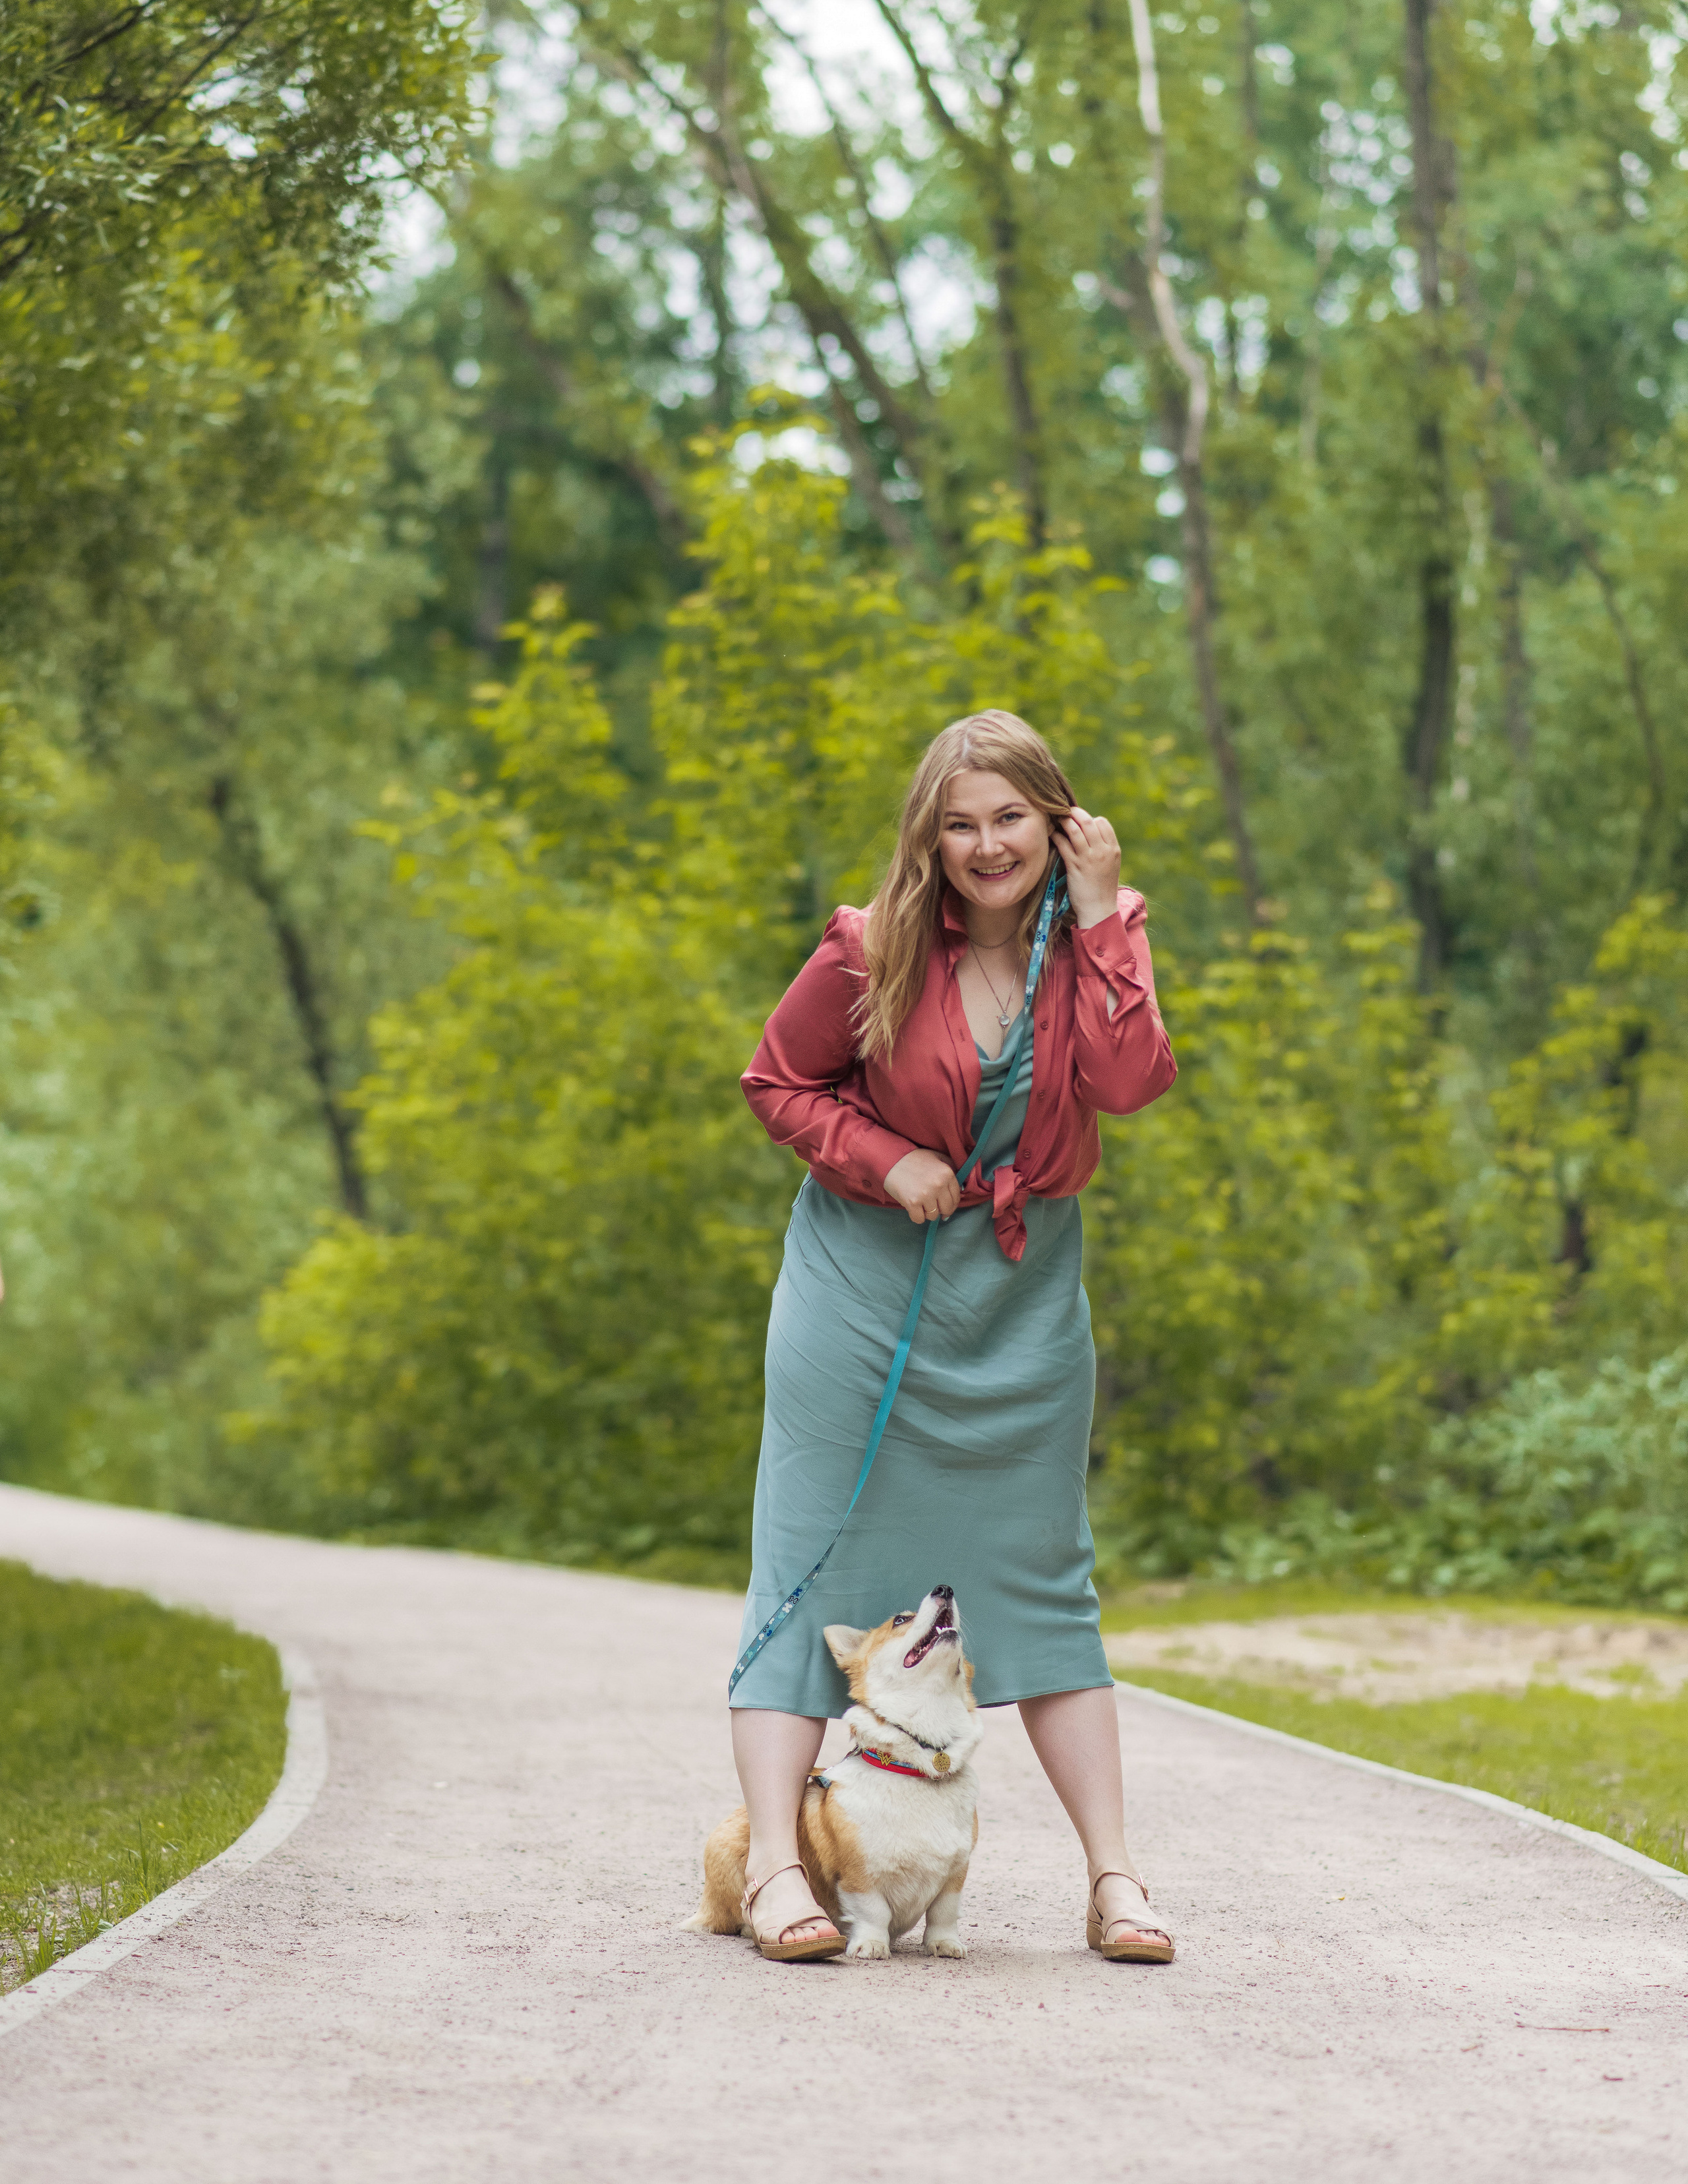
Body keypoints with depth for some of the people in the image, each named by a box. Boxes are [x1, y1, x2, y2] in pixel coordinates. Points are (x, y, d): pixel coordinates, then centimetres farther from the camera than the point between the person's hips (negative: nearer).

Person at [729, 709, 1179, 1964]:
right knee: (814, 1566, -4)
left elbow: (1129, 1083, -21)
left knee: (1042, 1571, 6)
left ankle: (1114, 1875, 8)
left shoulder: (1096, 939, -4)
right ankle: (774, 1865, -4)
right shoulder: (875, 951, -10)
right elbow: (777, 1082, 0)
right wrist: (883, 1160, -15)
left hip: (1023, 1288, 2)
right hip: (867, 1276, -2)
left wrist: (1100, 917, -21)